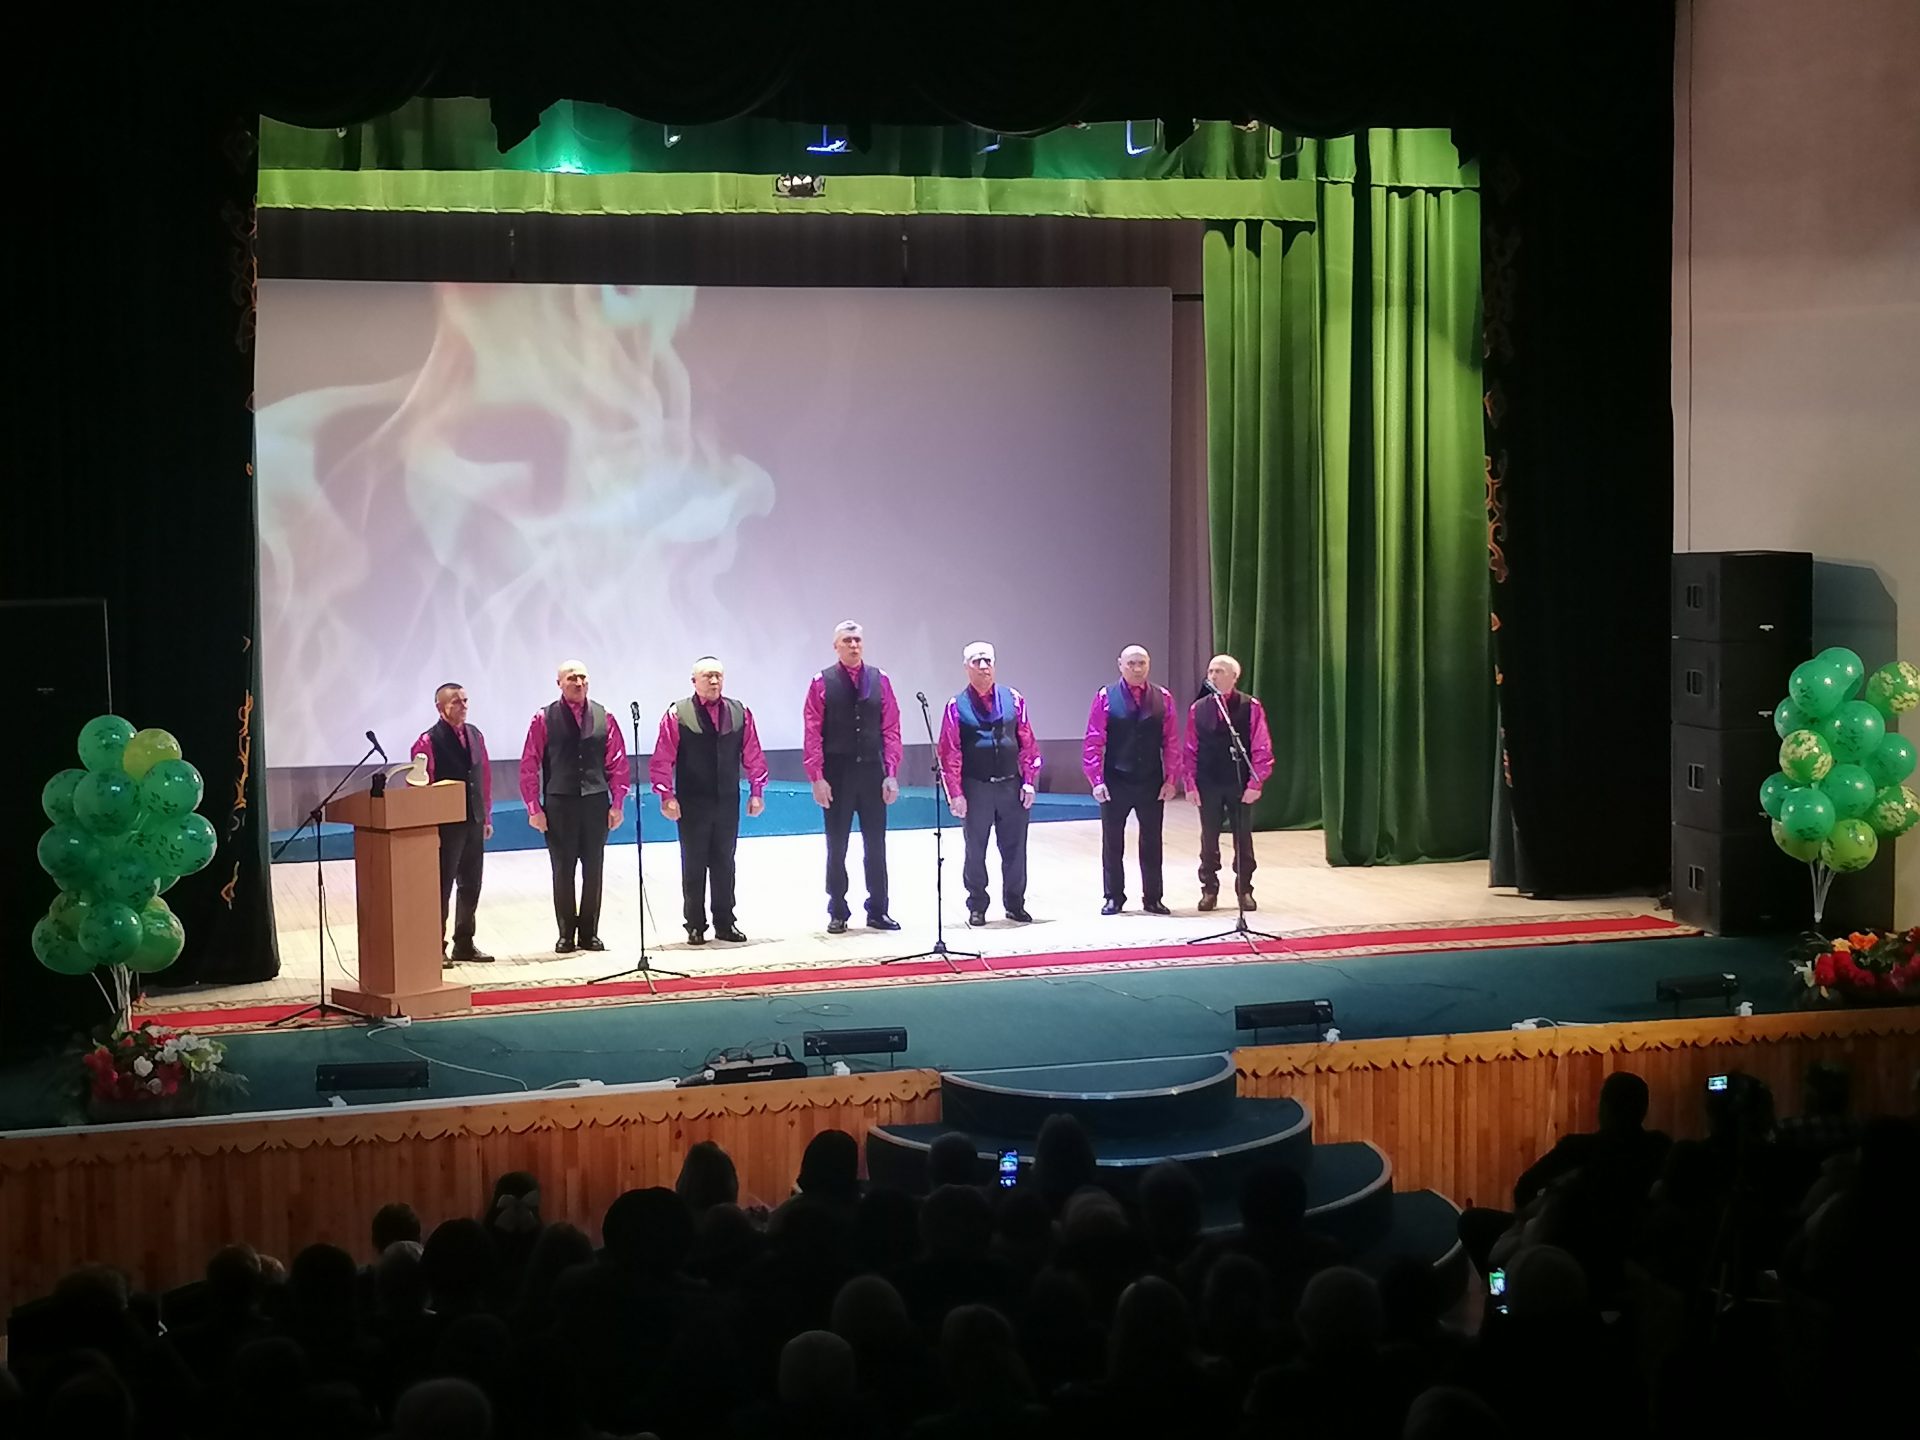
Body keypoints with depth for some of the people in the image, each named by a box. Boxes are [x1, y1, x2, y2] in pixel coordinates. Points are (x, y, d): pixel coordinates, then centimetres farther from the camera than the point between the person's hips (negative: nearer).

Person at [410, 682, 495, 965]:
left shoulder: (475, 735, 8)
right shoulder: (428, 741, -12)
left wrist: (486, 816, 13)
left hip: (474, 822, 6)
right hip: (445, 825, -6)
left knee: (471, 887, 13)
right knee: (441, 887, 0)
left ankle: (464, 945, 24)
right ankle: (435, 948, 8)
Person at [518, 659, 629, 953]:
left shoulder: (603, 717, 4)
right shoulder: (544, 719, -2)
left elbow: (617, 762, 6)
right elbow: (529, 766, -1)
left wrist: (617, 804, 1)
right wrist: (534, 808, -5)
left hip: (596, 803, 2)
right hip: (559, 804, -2)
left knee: (593, 871, 7)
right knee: (563, 871, 4)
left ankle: (589, 933, 16)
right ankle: (566, 934, 12)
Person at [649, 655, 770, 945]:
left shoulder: (740, 713, 3)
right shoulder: (677, 714, -7)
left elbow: (753, 755, 6)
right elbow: (662, 759, -8)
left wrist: (756, 791, 3)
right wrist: (666, 795, -13)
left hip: (727, 802, 3)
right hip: (692, 804, -3)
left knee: (724, 864, 10)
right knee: (693, 865, 4)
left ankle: (724, 923, 19)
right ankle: (695, 926, 12)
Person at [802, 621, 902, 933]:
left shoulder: (880, 680, 3)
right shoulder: (822, 683, -4)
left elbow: (891, 730, 3)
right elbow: (813, 734, -6)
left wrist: (891, 774, -3)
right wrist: (817, 778, -11)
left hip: (872, 772, 2)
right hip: (837, 775, -2)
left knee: (876, 845, 7)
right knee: (837, 846, 6)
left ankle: (878, 911, 16)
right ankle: (837, 913, 14)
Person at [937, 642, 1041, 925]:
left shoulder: (1013, 699, 2)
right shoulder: (957, 706, -5)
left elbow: (1027, 744, 6)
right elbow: (950, 753, -4)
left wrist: (1029, 782, 1)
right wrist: (955, 794, -9)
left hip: (1011, 786, 2)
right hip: (976, 788, -2)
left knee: (1014, 848, 8)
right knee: (976, 851, 7)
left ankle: (1015, 904, 21)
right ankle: (976, 907, 18)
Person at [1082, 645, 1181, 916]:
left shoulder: (1162, 698, 1)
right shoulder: (1105, 698, -5)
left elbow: (1171, 742, 2)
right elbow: (1093, 742, -6)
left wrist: (1170, 779, -3)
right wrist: (1096, 780, -12)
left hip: (1152, 782, 2)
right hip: (1115, 781, -2)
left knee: (1151, 843, 9)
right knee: (1112, 842, 7)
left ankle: (1153, 898, 18)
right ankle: (1114, 898, 18)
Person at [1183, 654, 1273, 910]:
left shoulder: (1250, 707, -5)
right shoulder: (1198, 709, 2)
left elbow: (1261, 749, -6)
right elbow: (1191, 750, 4)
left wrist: (1255, 783, -11)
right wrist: (1191, 785, -2)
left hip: (1240, 784, -2)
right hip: (1208, 784, 2)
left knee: (1243, 840, 7)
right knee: (1209, 840, 8)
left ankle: (1244, 890, 18)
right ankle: (1209, 890, 17)